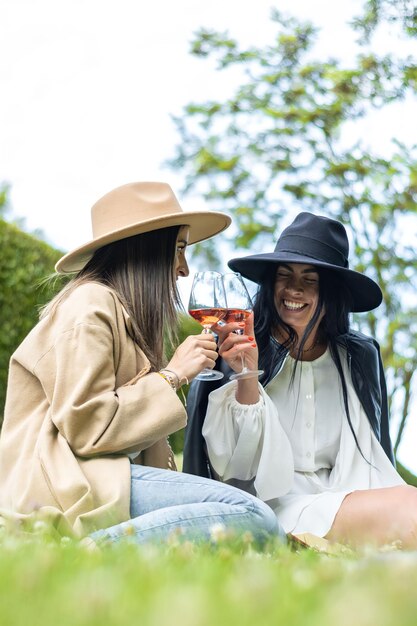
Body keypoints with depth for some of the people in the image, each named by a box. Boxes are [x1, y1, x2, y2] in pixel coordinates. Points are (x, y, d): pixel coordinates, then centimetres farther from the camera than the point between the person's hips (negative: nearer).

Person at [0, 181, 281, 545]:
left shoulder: (125, 312, 25)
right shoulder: (90, 304, -4)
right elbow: (85, 427, -14)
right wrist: (172, 375, -6)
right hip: (70, 484, -10)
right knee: (254, 517, -24)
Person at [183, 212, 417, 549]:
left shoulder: (359, 359, 10)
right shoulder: (236, 352, -2)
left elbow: (368, 461, 13)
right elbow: (228, 468, -6)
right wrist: (247, 379, -20)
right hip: (272, 506, -5)